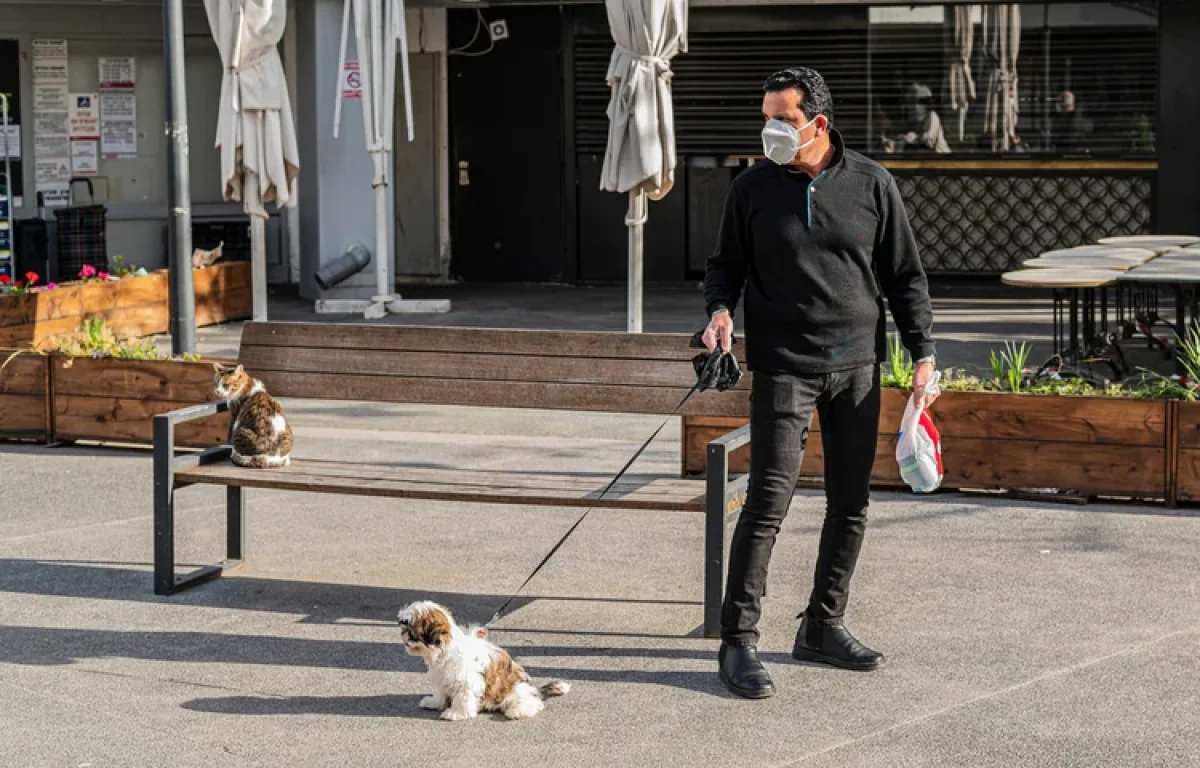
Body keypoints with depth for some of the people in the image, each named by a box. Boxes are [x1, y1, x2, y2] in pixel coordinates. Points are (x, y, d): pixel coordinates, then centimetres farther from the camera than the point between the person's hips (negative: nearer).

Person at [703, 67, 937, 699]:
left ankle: (823, 626, 22)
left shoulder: (871, 185, 2)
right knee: (768, 502, -10)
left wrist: (922, 351, 2)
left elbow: (904, 274, 8)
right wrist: (720, 308, -10)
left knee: (851, 503, 8)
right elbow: (726, 264, 11)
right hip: (783, 368, -3)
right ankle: (738, 640, -5)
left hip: (857, 367, 3)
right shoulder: (753, 188, 0)